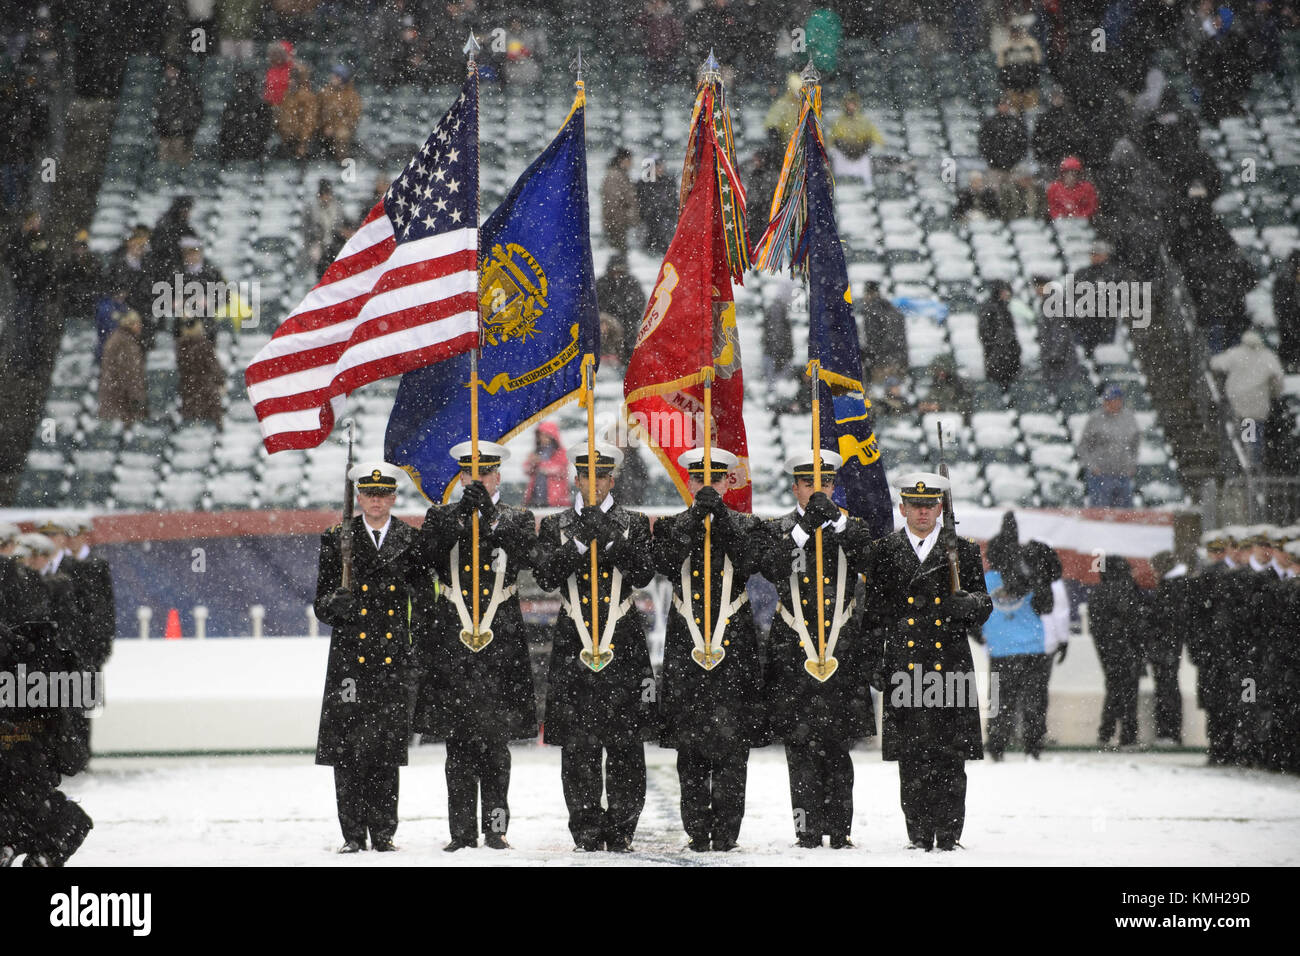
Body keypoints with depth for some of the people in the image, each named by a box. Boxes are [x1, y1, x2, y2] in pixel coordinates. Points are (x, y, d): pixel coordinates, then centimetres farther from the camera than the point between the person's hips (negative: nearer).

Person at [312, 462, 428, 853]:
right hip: (350, 658, 0)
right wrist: (336, 604, -15)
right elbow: (322, 604, 6)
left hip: (395, 659, 0)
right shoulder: (338, 541, 7)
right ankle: (353, 835, 2)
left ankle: (383, 833, 7)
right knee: (349, 747, -4)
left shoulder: (412, 542, 8)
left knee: (387, 747, 0)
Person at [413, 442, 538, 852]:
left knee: (495, 740, 0)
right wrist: (462, 514, -18)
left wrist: (490, 516, -20)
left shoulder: (518, 520, 8)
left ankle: (496, 827, 5)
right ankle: (462, 832, 5)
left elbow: (519, 558, -11)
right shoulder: (442, 517, 11)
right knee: (457, 741, 2)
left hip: (501, 642, -1)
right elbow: (430, 553, -8)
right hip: (451, 641, 1)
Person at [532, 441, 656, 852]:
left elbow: (643, 573, -4)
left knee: (626, 747, -2)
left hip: (624, 647, 0)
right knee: (577, 749, -2)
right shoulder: (555, 526, 10)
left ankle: (620, 833, 5)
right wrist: (580, 542, -14)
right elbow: (545, 575, -3)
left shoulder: (634, 525, 9)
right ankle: (587, 833, 3)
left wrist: (609, 539, -15)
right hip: (573, 647, 0)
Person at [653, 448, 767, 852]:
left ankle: (726, 833, -1)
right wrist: (695, 519, -17)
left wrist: (723, 519, -16)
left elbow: (749, 564, -9)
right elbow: (666, 565, -9)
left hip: (735, 649, -1)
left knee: (732, 746, -4)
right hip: (685, 650, 1)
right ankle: (697, 832, 8)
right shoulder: (671, 526, 9)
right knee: (689, 750, 2)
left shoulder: (747, 526, 9)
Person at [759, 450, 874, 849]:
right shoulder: (778, 530, 7)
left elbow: (867, 558, -11)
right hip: (793, 650, -1)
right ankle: (807, 829, 0)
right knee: (800, 744, -3)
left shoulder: (850, 528, 10)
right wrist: (804, 529, -21)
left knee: (838, 745, 2)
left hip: (842, 650, 1)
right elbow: (772, 569, -12)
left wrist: (835, 519, -21)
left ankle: (840, 830, 5)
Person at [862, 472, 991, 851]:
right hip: (903, 670, 0)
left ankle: (949, 835, 1)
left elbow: (984, 604, 11)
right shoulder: (884, 551, 10)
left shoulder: (963, 551, 9)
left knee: (950, 757, -3)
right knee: (911, 756, -2)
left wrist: (969, 606, -13)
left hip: (950, 667, 0)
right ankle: (919, 836, 4)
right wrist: (876, 661, 4)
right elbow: (873, 612, 11)